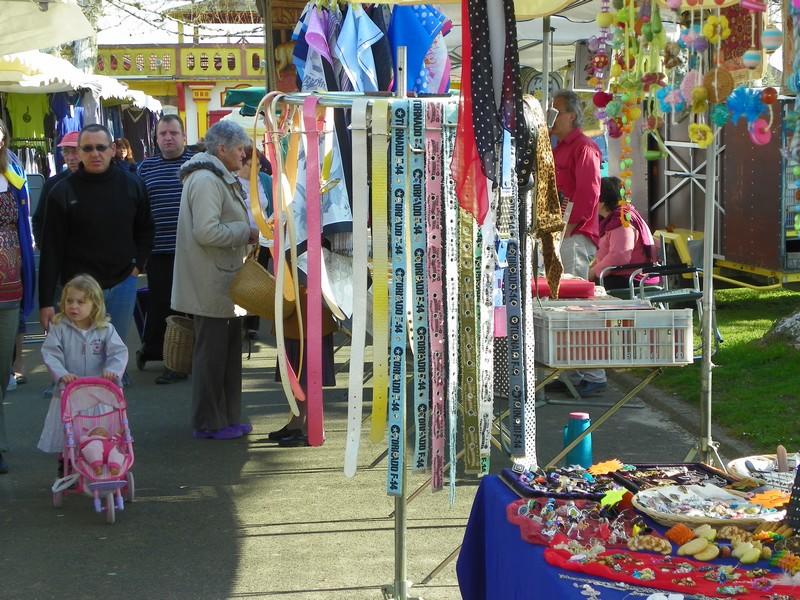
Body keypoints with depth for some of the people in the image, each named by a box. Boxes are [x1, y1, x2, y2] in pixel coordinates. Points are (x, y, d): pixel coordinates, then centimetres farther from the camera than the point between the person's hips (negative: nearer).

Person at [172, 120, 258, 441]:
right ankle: (209, 423, 6)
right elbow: (207, 232, -26)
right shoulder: (206, 180, -17)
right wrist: (247, 232, -17)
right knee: (211, 352, -2)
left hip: (222, 283, 11)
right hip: (211, 285, -11)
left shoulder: (219, 179, 18)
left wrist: (247, 232, 12)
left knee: (228, 351, 15)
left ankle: (227, 419, 24)